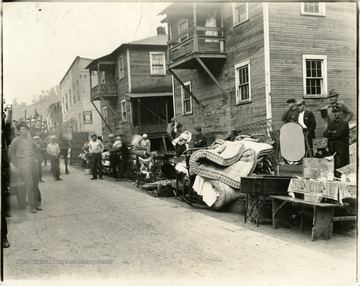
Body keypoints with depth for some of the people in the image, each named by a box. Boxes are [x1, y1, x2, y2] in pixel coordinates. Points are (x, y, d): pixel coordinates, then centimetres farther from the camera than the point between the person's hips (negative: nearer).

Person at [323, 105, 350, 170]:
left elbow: (338, 134, -18)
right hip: (332, 148, 6)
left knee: (340, 168, -8)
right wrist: (333, 132, -11)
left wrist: (330, 133, -3)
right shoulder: (331, 122, 15)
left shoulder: (344, 123, -7)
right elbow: (325, 134, 4)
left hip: (341, 149, -6)